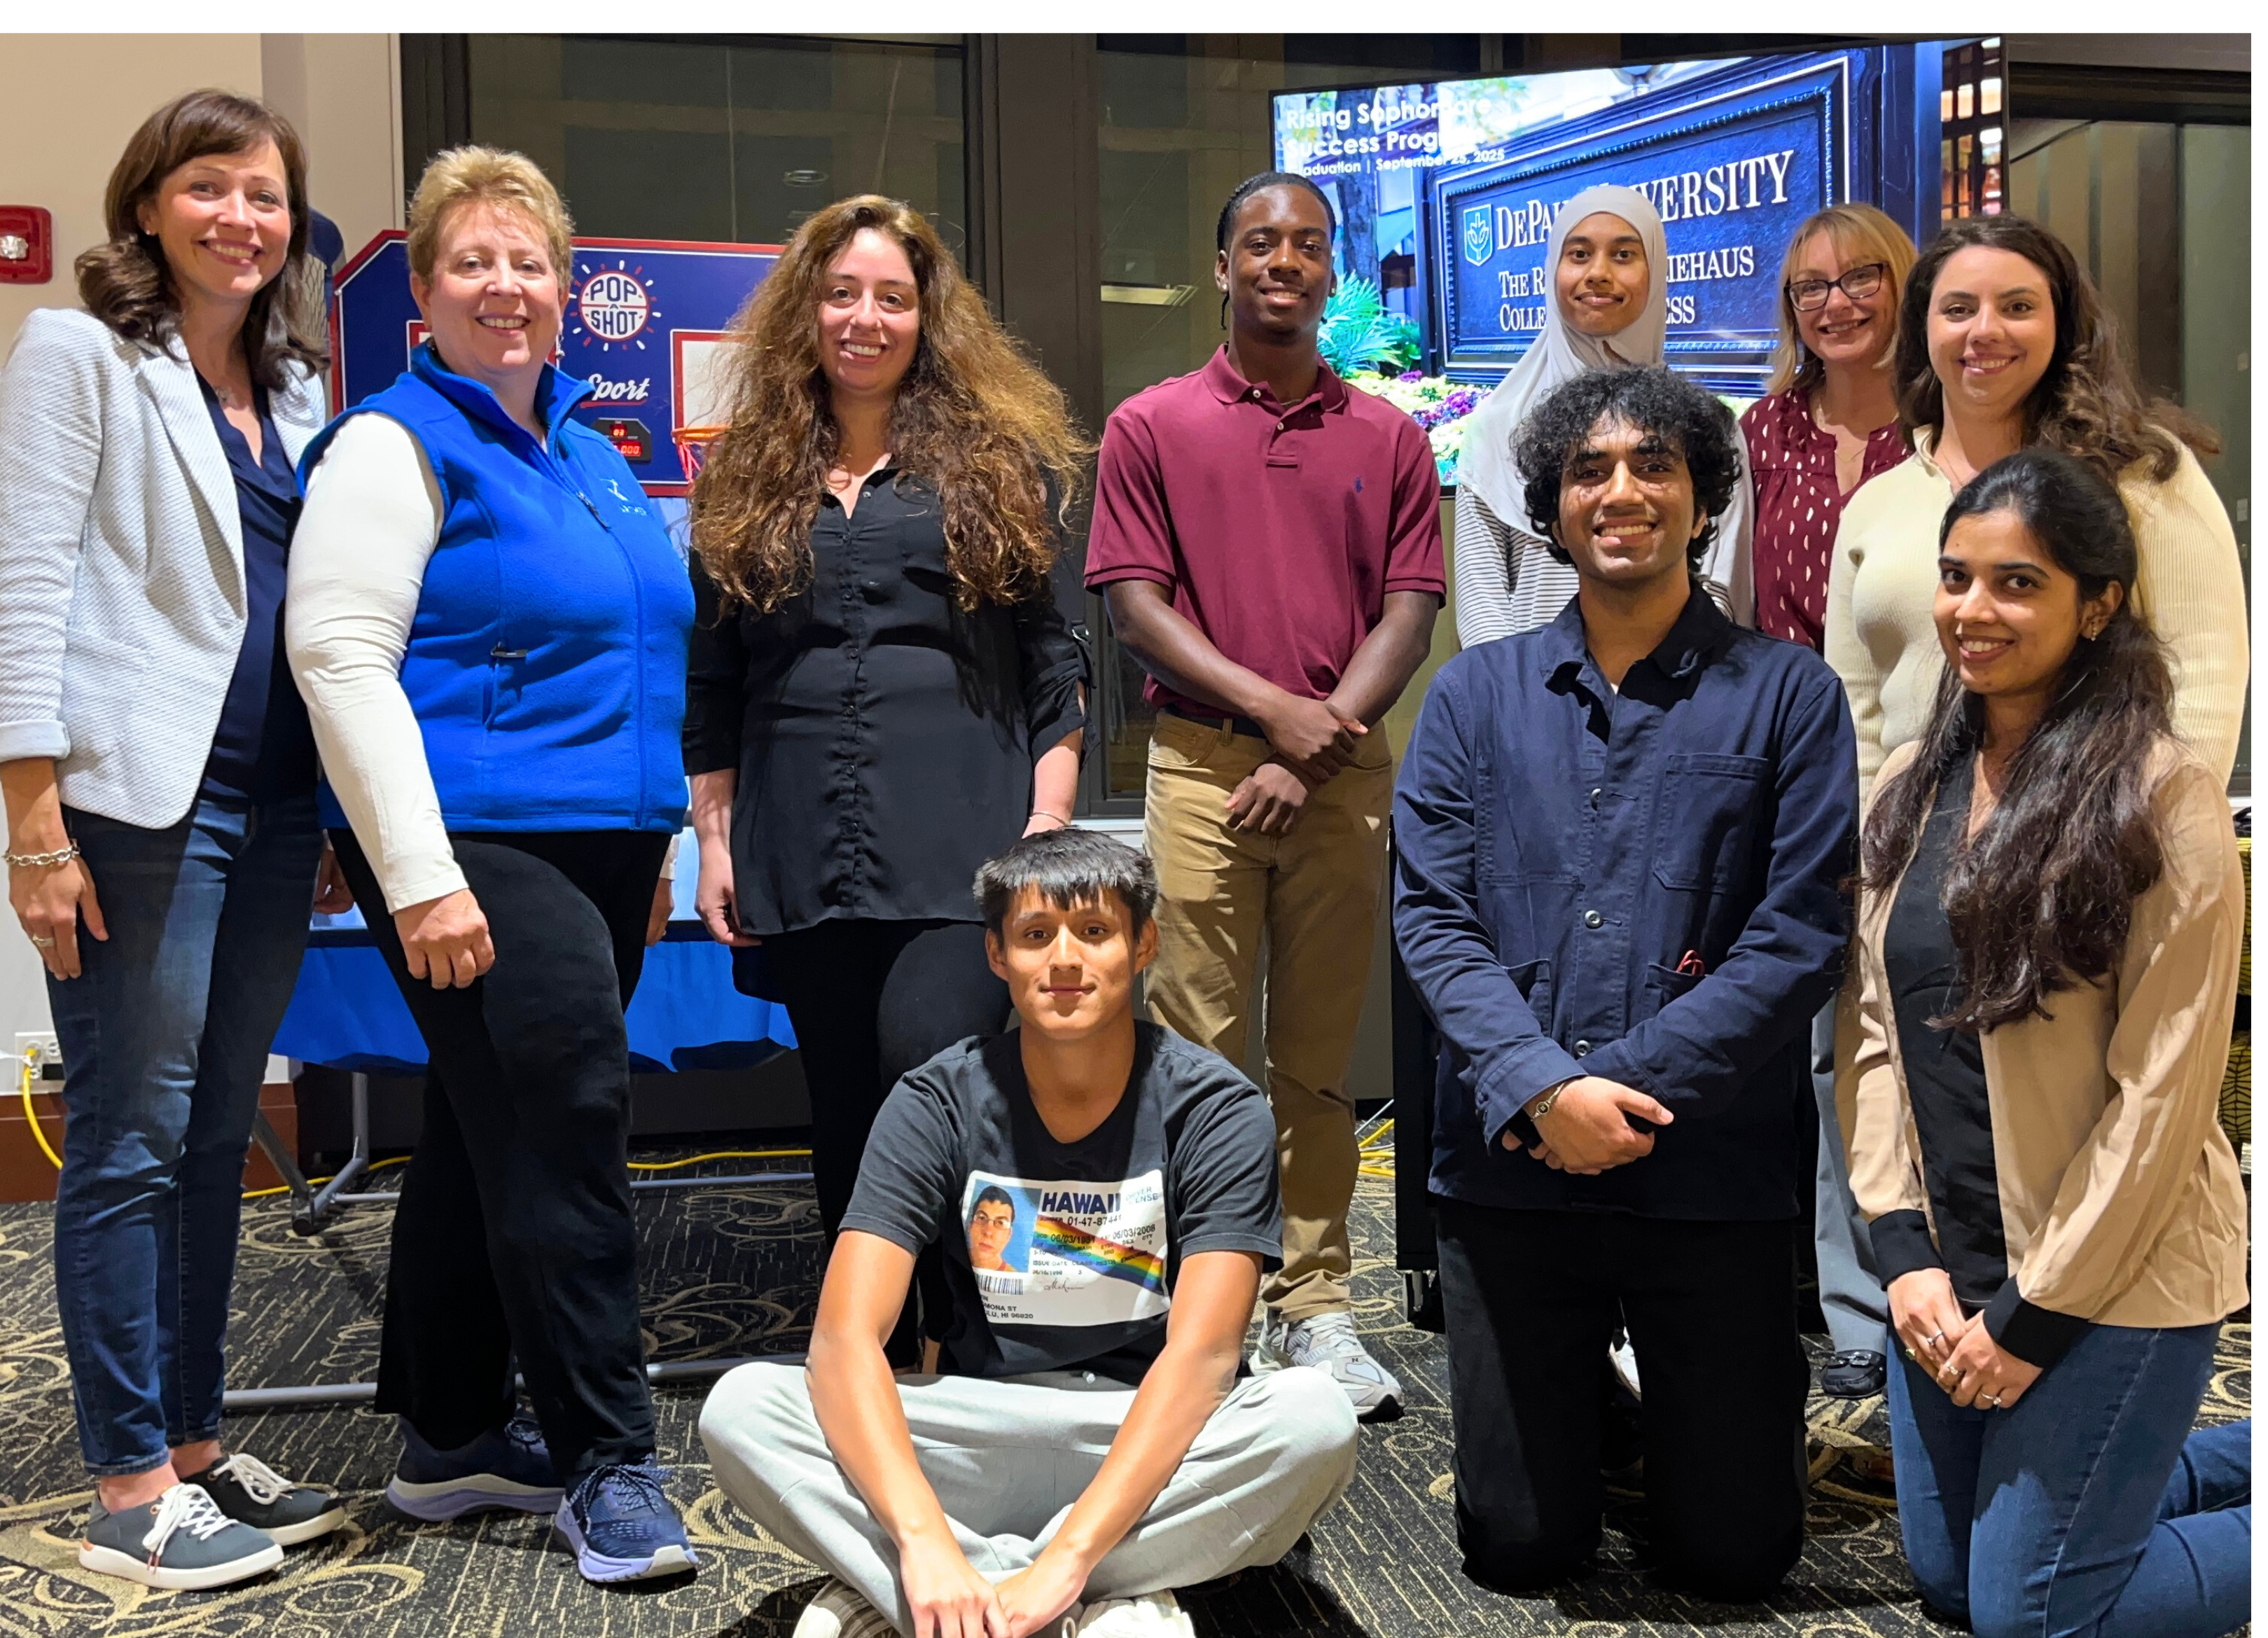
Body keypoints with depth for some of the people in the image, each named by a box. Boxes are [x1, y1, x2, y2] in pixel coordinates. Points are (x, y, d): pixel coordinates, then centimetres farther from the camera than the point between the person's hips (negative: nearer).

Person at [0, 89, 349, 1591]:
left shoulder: (295, 390, 17)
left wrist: (338, 816, 15)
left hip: (271, 815, 7)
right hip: (138, 804, -6)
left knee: (219, 1138, 12)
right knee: (132, 1141, -1)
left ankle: (195, 1446, 22)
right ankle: (132, 1494, 7)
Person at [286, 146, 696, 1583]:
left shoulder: (582, 446, 18)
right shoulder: (396, 444, -7)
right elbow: (340, 657, -15)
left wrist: (655, 843, 22)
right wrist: (421, 875, -21)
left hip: (598, 846, 8)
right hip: (480, 852, -8)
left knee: (491, 1138, 14)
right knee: (567, 1136, -9)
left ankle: (448, 1435, 26)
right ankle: (606, 1459, 3)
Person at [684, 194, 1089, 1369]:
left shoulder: (998, 460, 8)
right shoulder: (747, 478, 14)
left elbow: (1050, 659, 5)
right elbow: (713, 682, 16)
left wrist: (1049, 823, -3)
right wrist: (714, 840, 10)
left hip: (960, 844, -3)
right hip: (805, 857, 3)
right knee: (846, 1120, 8)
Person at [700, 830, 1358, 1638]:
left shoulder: (1215, 1109, -11)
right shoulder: (936, 1105, -8)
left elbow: (1201, 1353, -22)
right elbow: (845, 1337, -19)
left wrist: (1063, 1563, -34)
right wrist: (926, 1544, -35)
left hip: (1157, 1442, -1)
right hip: (982, 1440, 1)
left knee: (1317, 1417, -33)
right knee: (740, 1410, -22)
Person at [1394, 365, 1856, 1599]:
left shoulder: (1788, 694, 1)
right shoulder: (1477, 695, 7)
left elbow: (1803, 932, -7)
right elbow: (1431, 916, -2)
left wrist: (1626, 1087, -15)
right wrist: (1541, 1089, -17)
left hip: (1712, 1171, -1)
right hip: (1507, 1169, 2)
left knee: (1734, 1555, 7)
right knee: (1518, 1549, 9)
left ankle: (1711, 1398, 38)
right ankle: (1577, 1396, 40)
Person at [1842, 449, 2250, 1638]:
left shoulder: (2161, 799, -16)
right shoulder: (1913, 783, 3)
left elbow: (2163, 1093, -17)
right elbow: (1876, 1028, 5)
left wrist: (2034, 1315, -14)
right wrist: (1906, 1250, -3)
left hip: (2110, 1282, -7)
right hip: (1948, 1278, 7)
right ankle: (2236, 1461, 35)